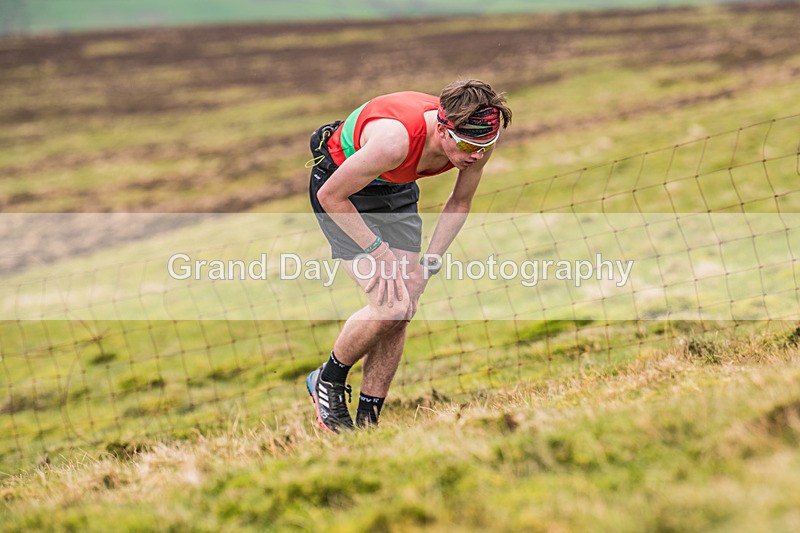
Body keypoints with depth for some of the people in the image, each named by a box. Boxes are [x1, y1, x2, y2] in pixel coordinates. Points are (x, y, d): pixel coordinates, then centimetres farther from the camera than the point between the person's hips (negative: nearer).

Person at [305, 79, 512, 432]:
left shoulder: (477, 140, -22)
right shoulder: (395, 139, -41)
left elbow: (460, 202, 0)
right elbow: (330, 196, -26)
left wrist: (429, 263, -7)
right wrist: (379, 250, -22)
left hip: (396, 190, 6)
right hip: (341, 190, -6)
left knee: (403, 311, -3)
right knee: (391, 306, -18)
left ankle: (368, 420, 9)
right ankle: (328, 381, 6)